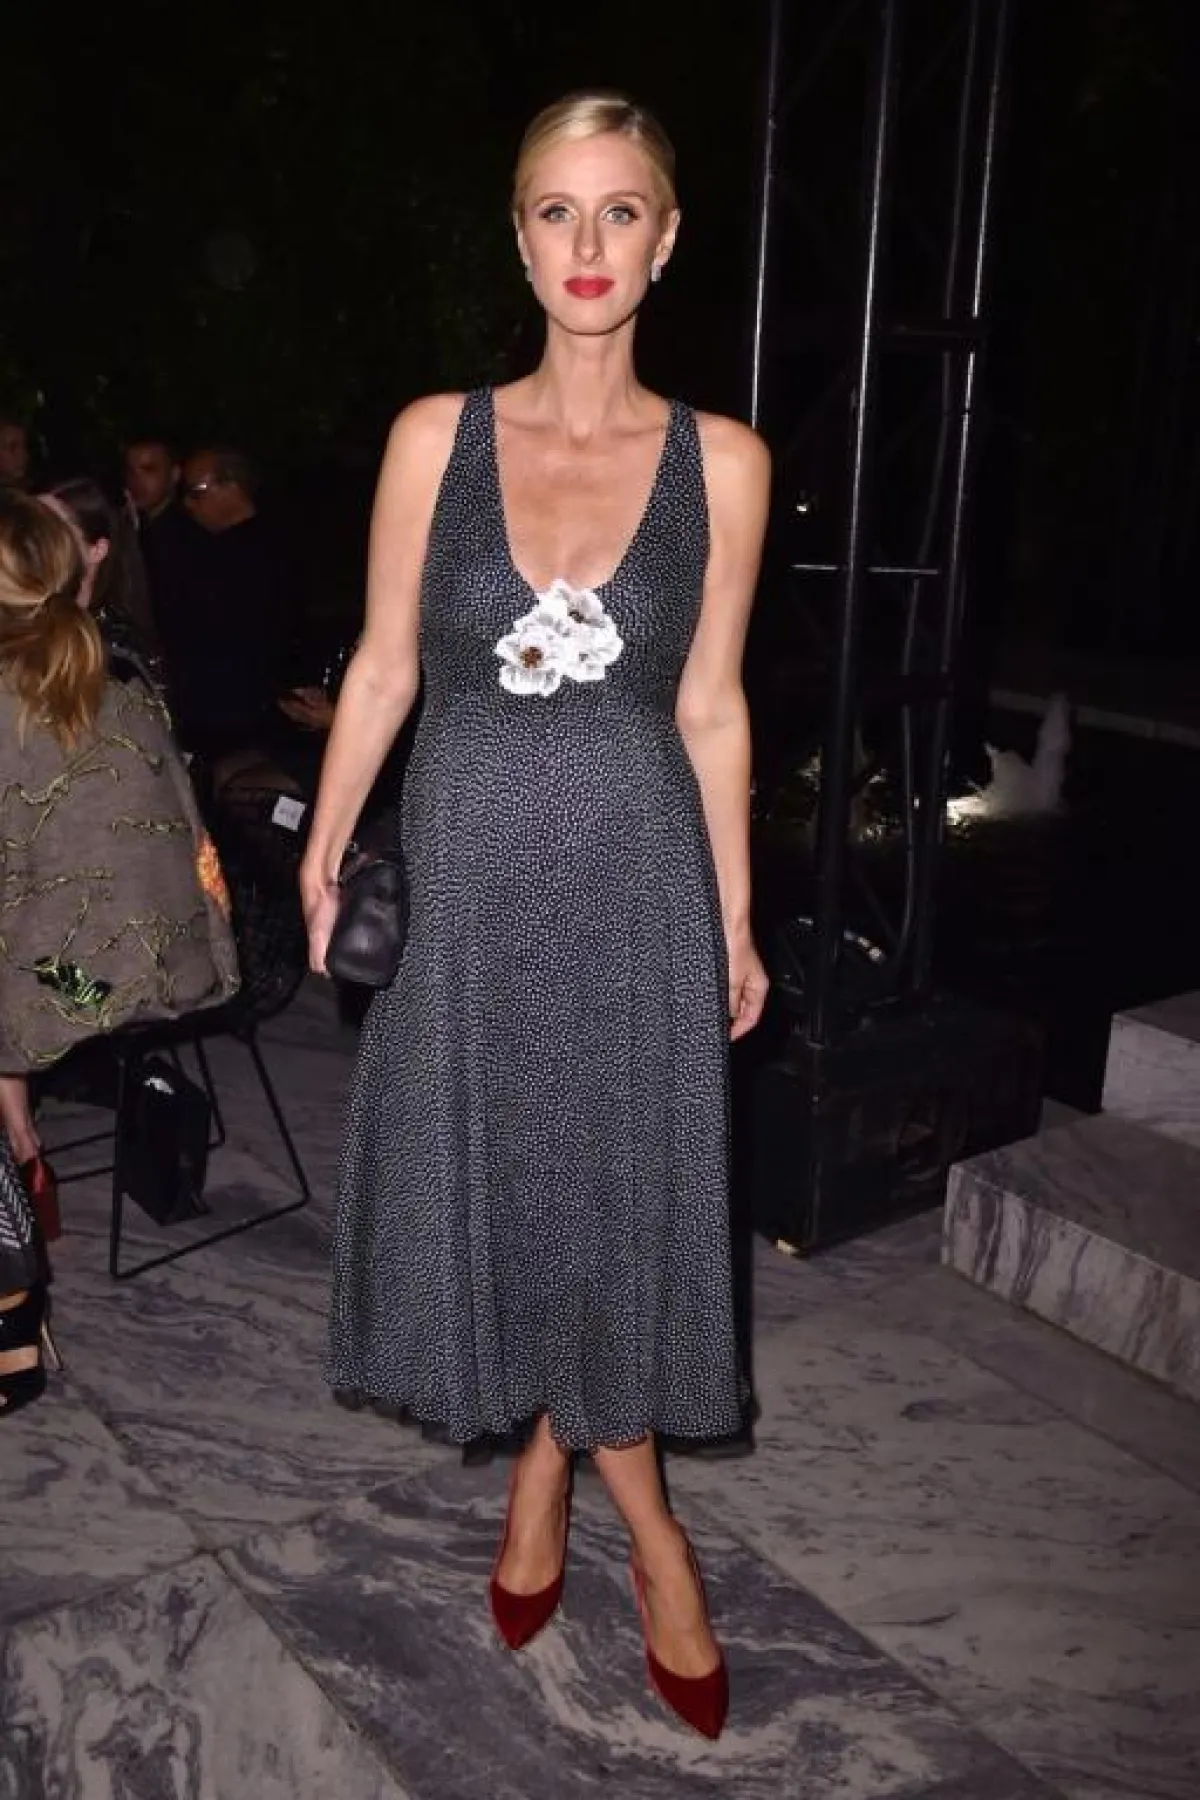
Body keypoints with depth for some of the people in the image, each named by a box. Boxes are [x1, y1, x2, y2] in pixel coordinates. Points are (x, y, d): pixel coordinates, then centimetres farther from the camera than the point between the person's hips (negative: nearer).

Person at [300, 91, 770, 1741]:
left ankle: (545, 1478, 35)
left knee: (610, 1193, 8)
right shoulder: (436, 436, -2)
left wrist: (736, 924, 4)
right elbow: (383, 665, 4)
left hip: (635, 876, 0)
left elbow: (710, 705, 2)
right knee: (497, 1186, 10)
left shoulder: (720, 461, -2)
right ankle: (646, 1524, 34)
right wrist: (322, 856, 5)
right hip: (469, 865, 1)